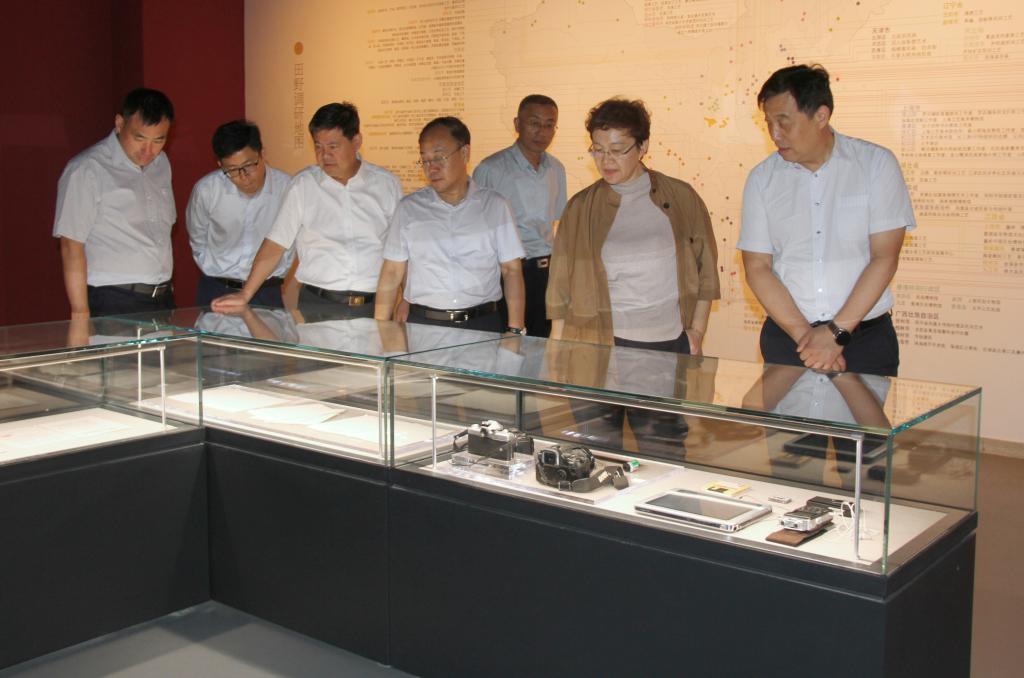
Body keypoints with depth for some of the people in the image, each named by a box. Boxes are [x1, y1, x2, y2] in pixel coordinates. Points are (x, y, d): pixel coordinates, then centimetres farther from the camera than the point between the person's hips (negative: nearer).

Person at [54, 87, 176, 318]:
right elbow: (71, 248, -12)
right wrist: (81, 315, -16)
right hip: (113, 305, -6)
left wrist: (166, 288, 12)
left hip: (163, 299, 6)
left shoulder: (161, 163, 12)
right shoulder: (86, 170, -10)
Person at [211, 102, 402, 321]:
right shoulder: (302, 185, 2)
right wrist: (245, 295, -7)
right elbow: (275, 245, 0)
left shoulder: (387, 184, 5)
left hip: (373, 308, 1)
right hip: (316, 306, 0)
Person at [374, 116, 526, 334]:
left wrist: (515, 331, -6)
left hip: (482, 324, 0)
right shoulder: (409, 208, 5)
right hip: (423, 324, 0)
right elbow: (392, 273, 5)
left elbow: (512, 270, 2)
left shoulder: (494, 206, 3)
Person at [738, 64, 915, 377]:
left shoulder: (876, 163, -2)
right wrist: (805, 336, -11)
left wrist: (837, 332, -13)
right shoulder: (762, 178, 4)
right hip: (786, 337, 2)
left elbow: (884, 257, -6)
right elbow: (757, 267, 0)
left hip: (866, 337, -1)